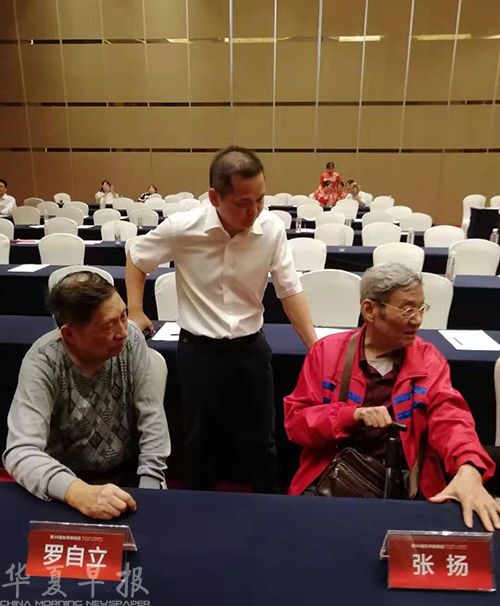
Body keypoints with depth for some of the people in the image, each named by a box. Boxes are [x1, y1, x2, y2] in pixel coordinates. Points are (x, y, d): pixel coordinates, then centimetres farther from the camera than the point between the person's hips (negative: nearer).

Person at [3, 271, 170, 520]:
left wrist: (149, 485, -15)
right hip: (70, 478, -1)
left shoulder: (131, 339, -14)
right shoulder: (42, 363, -22)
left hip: (129, 469, 2)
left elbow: (151, 417, -9)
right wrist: (79, 493, -45)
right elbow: (20, 452, -30)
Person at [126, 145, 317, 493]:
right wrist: (135, 313, 2)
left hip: (251, 348, 1)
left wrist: (316, 347, -8)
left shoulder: (273, 229, -13)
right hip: (198, 349, -1)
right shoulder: (182, 228, -16)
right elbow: (137, 258, 4)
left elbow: (290, 291, -4)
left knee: (261, 441, 16)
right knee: (201, 441, 17)